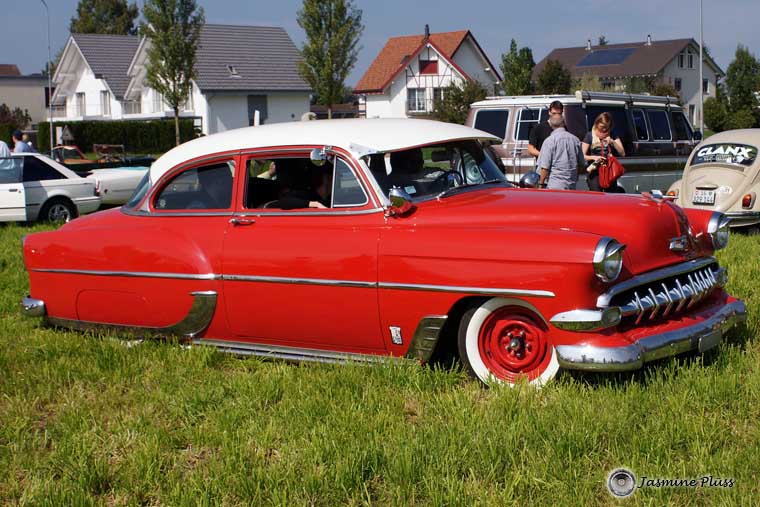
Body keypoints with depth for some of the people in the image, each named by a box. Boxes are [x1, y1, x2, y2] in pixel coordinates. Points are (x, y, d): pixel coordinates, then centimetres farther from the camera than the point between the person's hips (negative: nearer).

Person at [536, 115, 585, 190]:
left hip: (555, 186, -5)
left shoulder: (549, 141, -8)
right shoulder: (575, 139, 7)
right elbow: (581, 164, 15)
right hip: (572, 186, 5)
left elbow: (545, 167, -12)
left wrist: (541, 183, -1)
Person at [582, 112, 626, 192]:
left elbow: (622, 154, 2)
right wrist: (594, 157, -20)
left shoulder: (613, 135, 9)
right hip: (595, 173, -3)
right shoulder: (590, 136, 2)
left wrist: (613, 142, -11)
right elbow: (582, 156, -2)